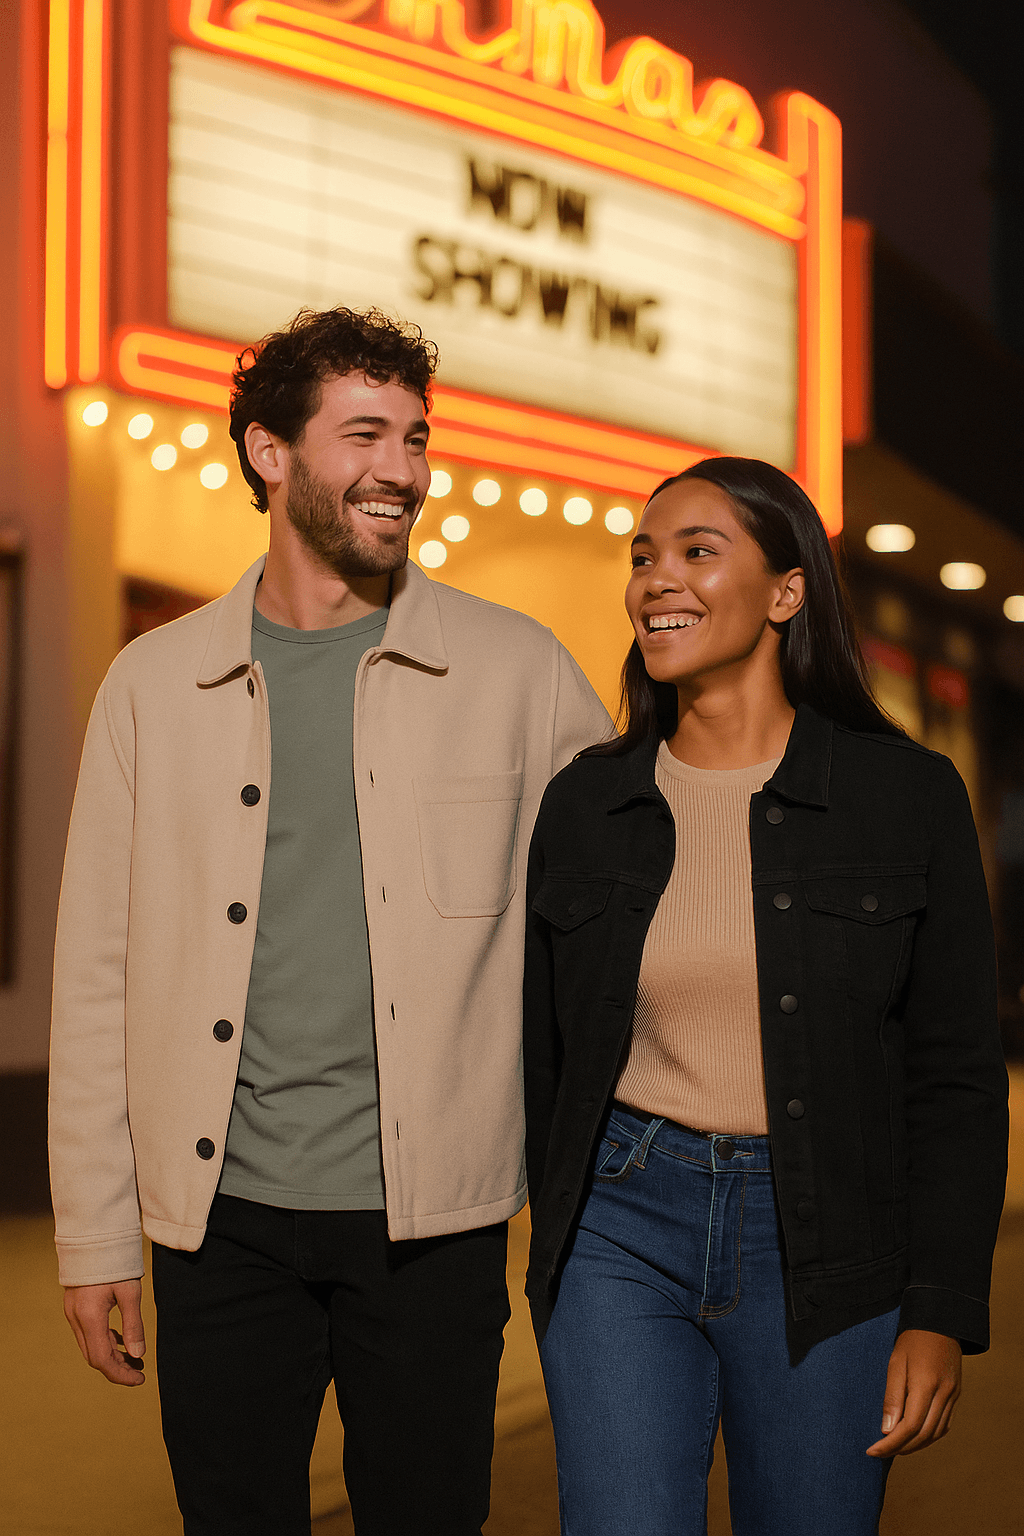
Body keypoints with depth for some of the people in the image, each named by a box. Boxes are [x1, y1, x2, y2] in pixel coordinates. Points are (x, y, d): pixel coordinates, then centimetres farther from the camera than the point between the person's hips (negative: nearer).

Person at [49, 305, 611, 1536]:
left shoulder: (517, 670, 1)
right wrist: (95, 1235, 4)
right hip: (221, 1216, 1)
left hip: (430, 1219, -1)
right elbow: (96, 973, 6)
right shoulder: (155, 683, 4)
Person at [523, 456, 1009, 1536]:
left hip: (822, 1243, -1)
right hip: (622, 1218, 1)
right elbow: (546, 1053, 10)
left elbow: (956, 1075, -2)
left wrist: (941, 1315, -6)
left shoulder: (906, 794, -3)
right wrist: (553, 1264, 11)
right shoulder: (583, 801, 4)